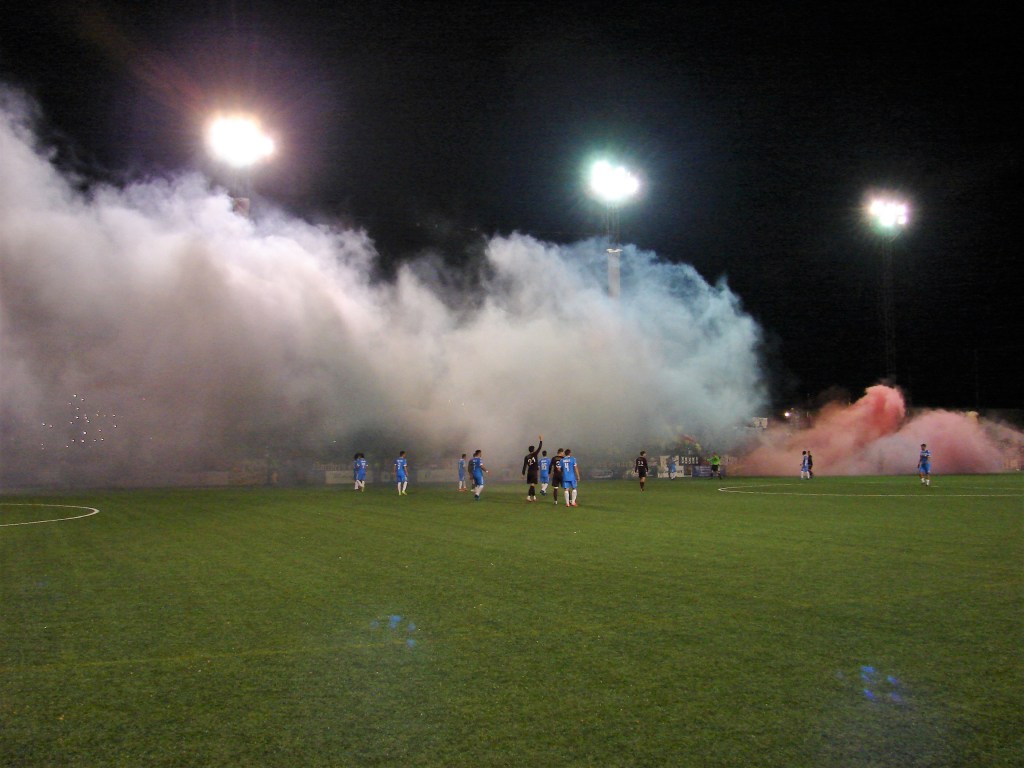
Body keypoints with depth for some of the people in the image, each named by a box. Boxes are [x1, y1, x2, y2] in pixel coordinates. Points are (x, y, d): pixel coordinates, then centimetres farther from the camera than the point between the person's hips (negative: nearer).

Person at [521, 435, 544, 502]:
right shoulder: (535, 454, -7)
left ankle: (534, 496, 22)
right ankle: (528, 496, -19)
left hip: (529, 472, 5)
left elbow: (524, 466, 1)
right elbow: (539, 448, -4)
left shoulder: (526, 457, 2)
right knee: (533, 484, -8)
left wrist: (523, 473, 4)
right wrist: (541, 440, 4)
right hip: (534, 472, -5)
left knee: (532, 484, 15)